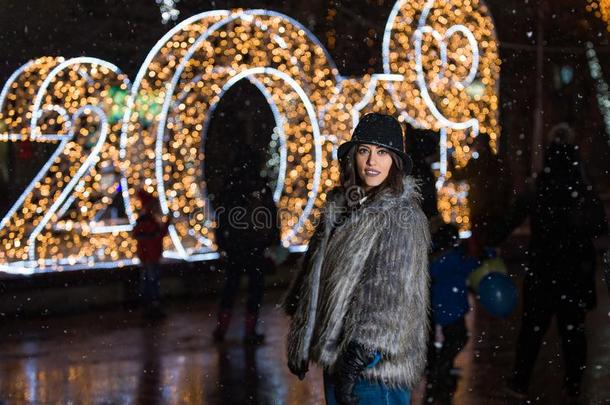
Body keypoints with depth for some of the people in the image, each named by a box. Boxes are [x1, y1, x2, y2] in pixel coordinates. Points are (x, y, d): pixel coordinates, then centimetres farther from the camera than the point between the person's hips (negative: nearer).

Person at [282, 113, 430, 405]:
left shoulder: (403, 218, -11)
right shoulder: (338, 207, 10)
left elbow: (393, 298, -16)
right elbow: (314, 277, 17)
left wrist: (360, 359, -20)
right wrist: (300, 344, 15)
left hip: (376, 366, -7)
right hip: (335, 358, 7)